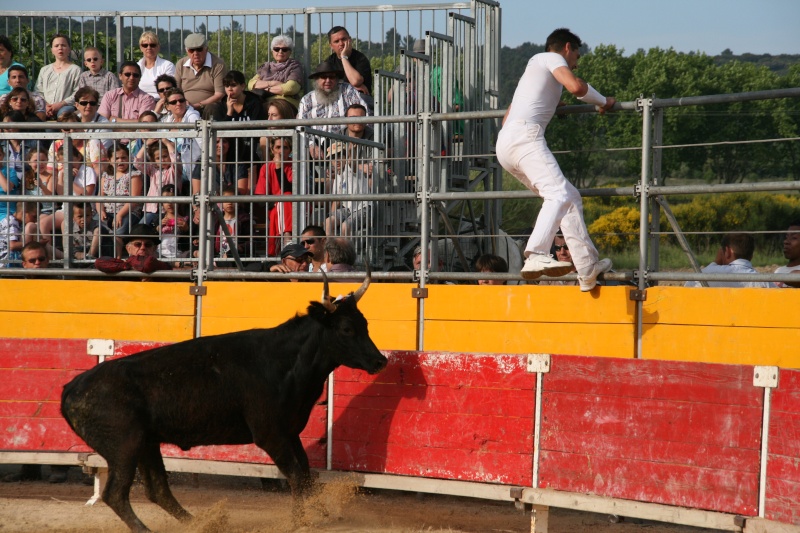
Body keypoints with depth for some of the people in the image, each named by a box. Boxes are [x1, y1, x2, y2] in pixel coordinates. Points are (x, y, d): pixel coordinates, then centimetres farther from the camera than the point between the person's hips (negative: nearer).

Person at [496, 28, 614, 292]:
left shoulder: (535, 65, 36)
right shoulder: (551, 58, 9)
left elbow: (508, 117, 43)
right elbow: (576, 86, -11)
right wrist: (603, 102, 7)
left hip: (505, 143, 10)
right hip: (524, 135, -10)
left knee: (571, 198, 11)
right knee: (560, 194, -27)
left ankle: (588, 269, 6)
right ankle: (536, 256, -48)